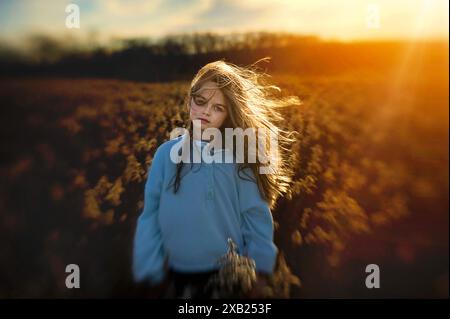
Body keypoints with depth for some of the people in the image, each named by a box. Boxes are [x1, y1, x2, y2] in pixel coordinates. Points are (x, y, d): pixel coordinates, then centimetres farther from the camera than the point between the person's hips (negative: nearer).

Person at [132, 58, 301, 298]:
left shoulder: (238, 157, -8)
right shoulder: (167, 153, -5)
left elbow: (255, 217, -6)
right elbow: (151, 215, -2)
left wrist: (260, 269, -9)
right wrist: (151, 270, -2)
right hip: (179, 276, 2)